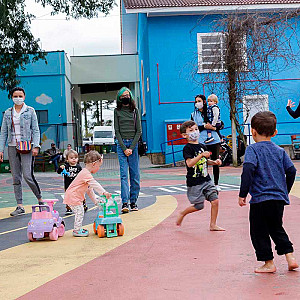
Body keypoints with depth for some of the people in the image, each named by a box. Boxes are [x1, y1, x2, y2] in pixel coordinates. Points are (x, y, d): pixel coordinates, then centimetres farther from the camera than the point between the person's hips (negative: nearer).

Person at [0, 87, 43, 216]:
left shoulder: (30, 111, 4)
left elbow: (35, 130, 1)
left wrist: (35, 146, -10)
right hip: (12, 147, 4)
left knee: (28, 175, -12)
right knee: (16, 178, 3)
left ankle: (40, 198, 9)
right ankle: (20, 206, 8)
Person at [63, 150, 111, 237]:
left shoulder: (86, 173, 16)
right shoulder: (86, 174, -20)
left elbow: (89, 189, 21)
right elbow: (95, 185, -29)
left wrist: (95, 200, 21)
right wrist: (104, 192, -32)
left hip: (75, 197, 11)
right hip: (73, 197, -11)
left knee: (80, 212, 16)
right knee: (79, 212, -8)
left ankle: (78, 229, 25)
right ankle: (77, 230, -2)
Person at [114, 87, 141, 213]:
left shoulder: (135, 110, 8)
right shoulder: (117, 111, 7)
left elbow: (139, 131, 4)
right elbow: (117, 131, 3)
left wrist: (131, 148, -6)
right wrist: (124, 148, -7)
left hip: (133, 143, 1)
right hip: (121, 144, -1)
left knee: (135, 174, 1)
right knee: (124, 174, -8)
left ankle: (133, 202, 10)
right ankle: (125, 203, -13)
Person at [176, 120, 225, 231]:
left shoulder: (202, 146, 10)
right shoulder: (187, 148, -11)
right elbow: (189, 163, -24)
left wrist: (214, 162, 6)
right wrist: (201, 155, -30)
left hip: (206, 180, 6)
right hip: (194, 182, -6)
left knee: (215, 200, -2)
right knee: (199, 206, -2)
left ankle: (213, 225, 9)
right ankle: (182, 214, 25)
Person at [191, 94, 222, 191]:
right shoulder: (193, 114, 11)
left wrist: (214, 127, -11)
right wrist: (204, 127, -14)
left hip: (214, 140, 1)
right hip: (201, 141, -1)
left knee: (215, 162, 2)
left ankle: (216, 184, 13)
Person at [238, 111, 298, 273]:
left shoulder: (253, 149, -6)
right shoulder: (280, 151, 9)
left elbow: (248, 170, -19)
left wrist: (243, 194, -15)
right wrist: (285, 191, 21)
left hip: (260, 199, -6)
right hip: (279, 198, 6)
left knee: (259, 232, 8)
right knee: (277, 228, 23)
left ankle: (268, 263, 11)